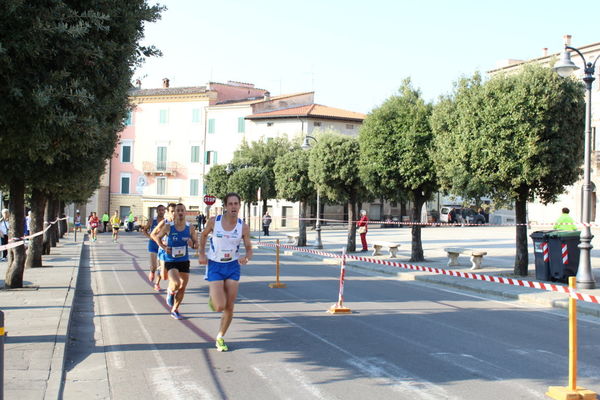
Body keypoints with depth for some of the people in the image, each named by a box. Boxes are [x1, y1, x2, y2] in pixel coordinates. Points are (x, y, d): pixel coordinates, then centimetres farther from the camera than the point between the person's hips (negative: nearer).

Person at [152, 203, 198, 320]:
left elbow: (196, 244, 6)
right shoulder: (168, 227, -8)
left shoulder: (190, 229, -2)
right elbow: (156, 237, 7)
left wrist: (192, 244, -18)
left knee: (182, 288, 7)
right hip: (171, 261, -3)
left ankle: (175, 310, 27)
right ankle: (170, 292, 14)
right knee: (176, 283, -24)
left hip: (184, 261, 3)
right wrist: (164, 247, -7)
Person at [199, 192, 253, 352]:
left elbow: (249, 249, 0)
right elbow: (204, 234, 10)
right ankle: (212, 296, 24)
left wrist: (246, 258, -22)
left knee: (229, 308, 3)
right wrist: (201, 254, -2)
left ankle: (220, 338, 23)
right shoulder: (214, 221, -10)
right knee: (220, 307, -13)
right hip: (214, 266, -2)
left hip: (233, 267, 2)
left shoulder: (243, 227, -6)